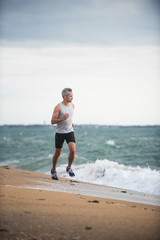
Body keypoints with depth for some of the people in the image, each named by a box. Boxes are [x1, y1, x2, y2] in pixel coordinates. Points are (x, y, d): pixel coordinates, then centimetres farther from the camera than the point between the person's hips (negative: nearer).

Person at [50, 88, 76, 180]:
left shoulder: (72, 105, 6)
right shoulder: (58, 107, -12)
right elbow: (52, 121, -15)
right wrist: (63, 119, -28)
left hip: (70, 131, 4)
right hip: (60, 132, -4)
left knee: (73, 150, -15)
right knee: (58, 153, 6)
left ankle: (69, 167, 6)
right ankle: (53, 171, 26)